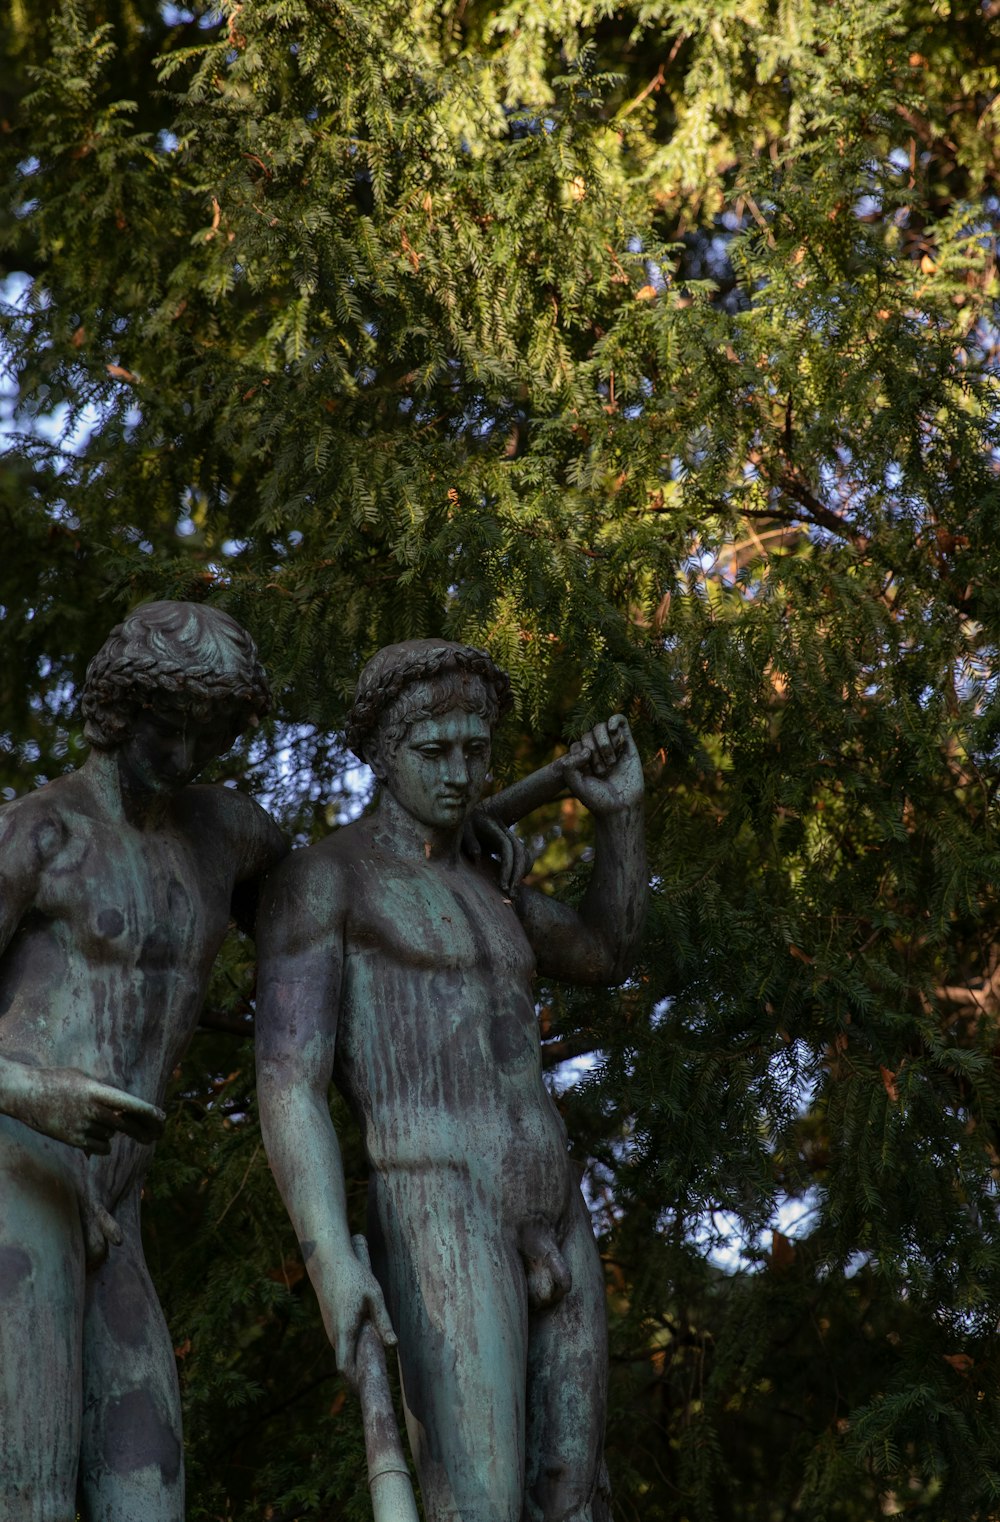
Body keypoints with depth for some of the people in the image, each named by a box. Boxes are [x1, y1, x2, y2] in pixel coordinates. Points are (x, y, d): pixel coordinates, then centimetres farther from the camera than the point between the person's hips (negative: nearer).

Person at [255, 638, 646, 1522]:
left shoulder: (476, 881, 25)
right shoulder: (317, 879, -1)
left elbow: (607, 957, 36)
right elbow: (287, 1086, -10)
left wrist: (622, 811, 21)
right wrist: (330, 1260, -25)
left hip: (552, 1229, 9)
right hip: (439, 1235, -8)